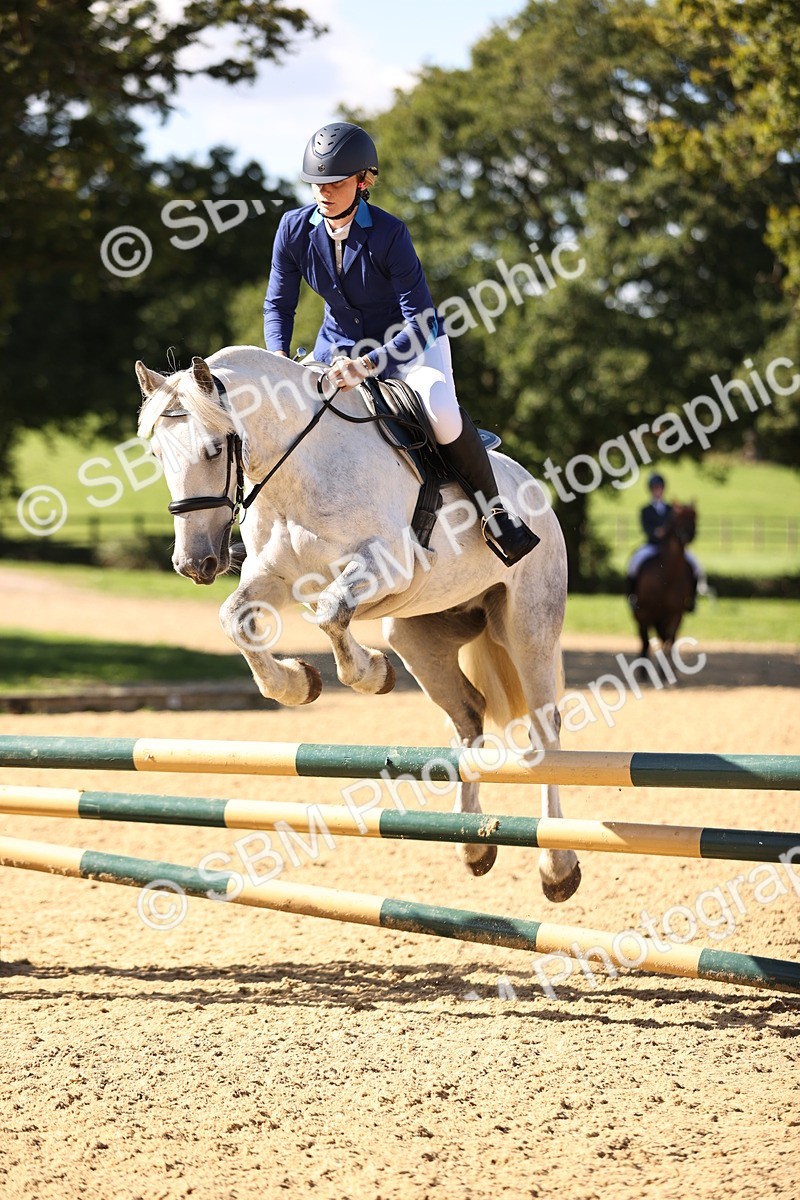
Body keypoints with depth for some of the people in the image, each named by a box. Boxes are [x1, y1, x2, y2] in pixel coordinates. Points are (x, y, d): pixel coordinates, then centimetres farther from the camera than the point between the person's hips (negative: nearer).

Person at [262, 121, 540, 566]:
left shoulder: (389, 234, -28)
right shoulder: (295, 229, -15)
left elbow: (421, 322, -30)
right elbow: (279, 305, -4)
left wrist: (369, 365, -44)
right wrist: (279, 360, -23)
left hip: (413, 343, -5)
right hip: (341, 343, 5)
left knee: (441, 414, -30)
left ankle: (494, 510, -11)